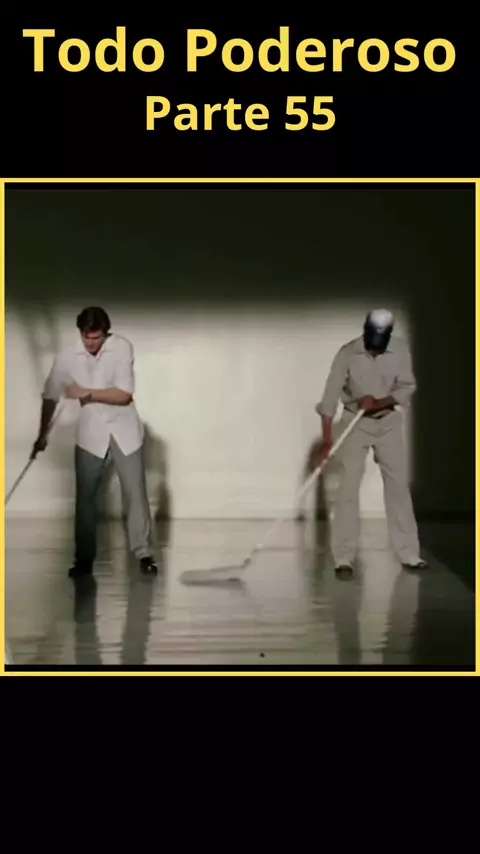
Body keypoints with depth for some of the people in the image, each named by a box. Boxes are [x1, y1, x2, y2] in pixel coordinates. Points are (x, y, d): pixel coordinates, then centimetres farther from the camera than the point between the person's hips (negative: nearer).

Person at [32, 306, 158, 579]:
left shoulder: (122, 347, -14)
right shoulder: (67, 357, -10)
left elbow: (125, 395, -17)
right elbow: (51, 396, 1)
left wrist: (88, 393, -23)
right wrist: (43, 434, 6)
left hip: (125, 431, -1)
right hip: (90, 434, 2)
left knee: (135, 492, 1)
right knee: (85, 497, 3)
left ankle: (144, 554, 11)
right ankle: (84, 559, 13)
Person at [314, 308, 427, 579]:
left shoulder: (401, 349, -12)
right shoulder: (348, 353, -19)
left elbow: (408, 388, -9)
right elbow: (331, 395, -20)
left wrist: (379, 402, -26)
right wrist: (327, 439, -25)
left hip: (389, 422, 3)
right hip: (355, 423, -2)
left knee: (399, 486, 5)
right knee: (348, 489, -8)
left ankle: (409, 554, 14)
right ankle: (344, 559, -4)